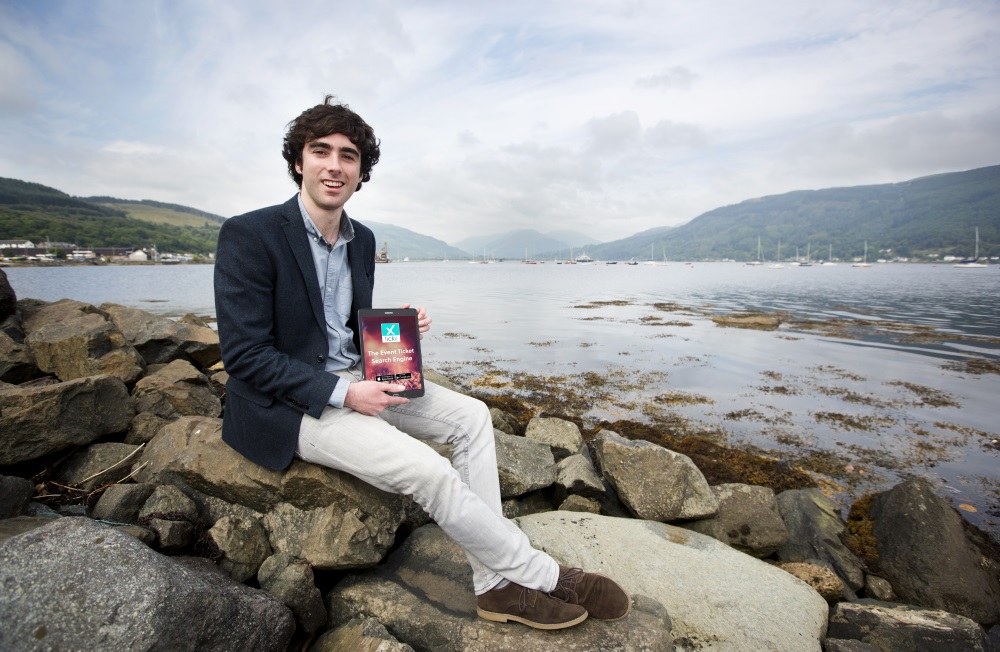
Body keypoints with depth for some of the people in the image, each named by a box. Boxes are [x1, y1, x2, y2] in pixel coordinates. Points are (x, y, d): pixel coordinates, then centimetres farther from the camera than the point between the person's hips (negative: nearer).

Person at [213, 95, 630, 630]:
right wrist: (343, 393, -23)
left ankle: (496, 584, -4)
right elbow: (244, 354, -17)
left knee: (471, 416, -6)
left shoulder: (362, 239, 7)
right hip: (288, 404, -7)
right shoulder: (248, 236, -14)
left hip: (354, 382, 8)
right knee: (428, 471, -25)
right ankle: (540, 575, -2)